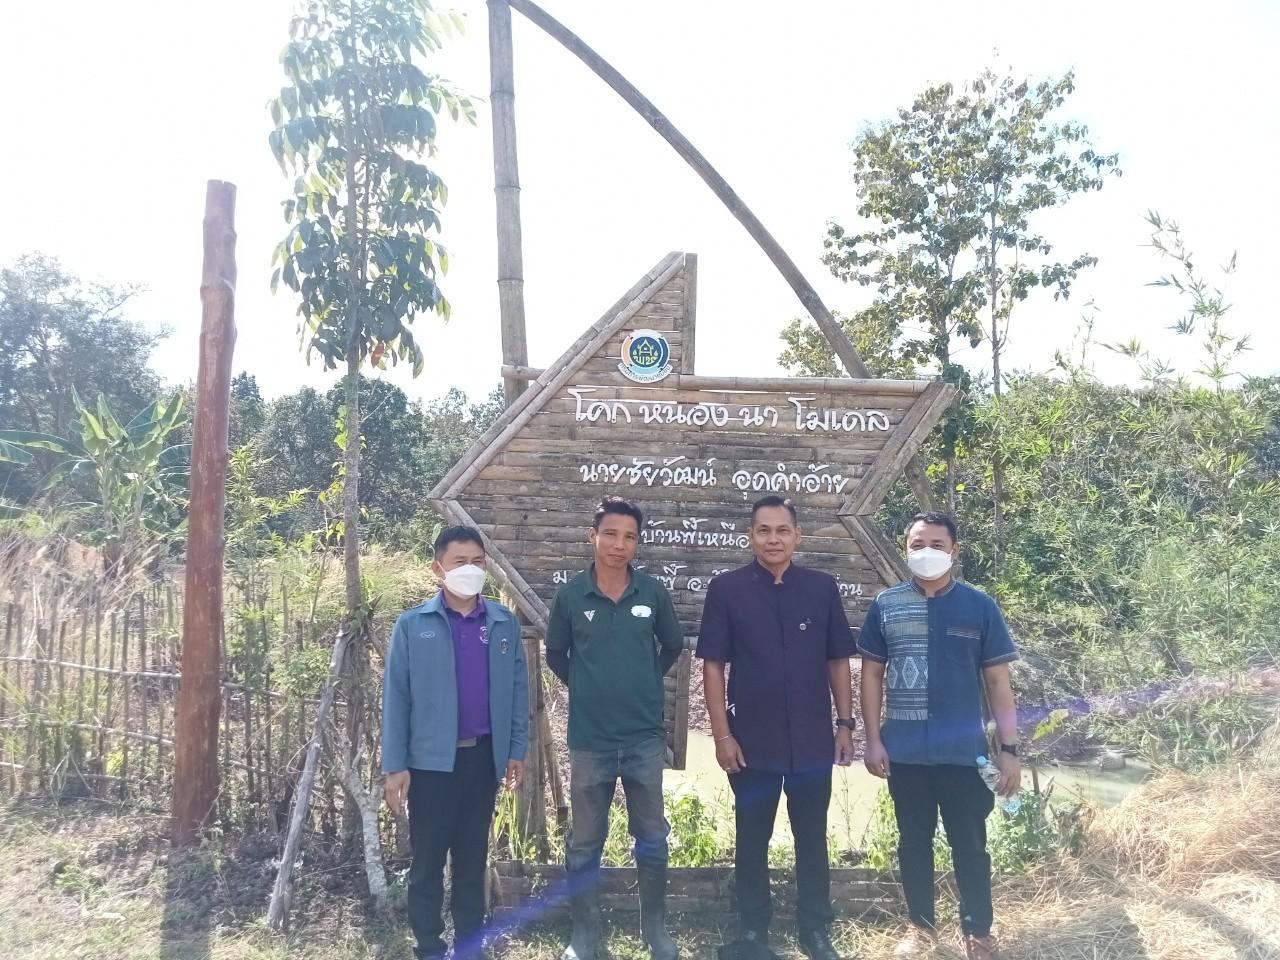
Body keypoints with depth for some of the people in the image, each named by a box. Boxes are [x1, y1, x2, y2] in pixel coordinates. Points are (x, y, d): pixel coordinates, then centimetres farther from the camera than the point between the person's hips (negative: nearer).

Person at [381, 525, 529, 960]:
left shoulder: (504, 623, 2)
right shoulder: (412, 625, -5)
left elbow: (518, 688, 6)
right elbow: (396, 696, -5)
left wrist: (517, 749, 4)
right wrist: (395, 765, -7)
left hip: (483, 755, 2)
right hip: (430, 760, -2)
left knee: (473, 855, 14)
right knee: (428, 859, 7)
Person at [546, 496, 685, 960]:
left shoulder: (653, 592, -4)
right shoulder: (570, 594, -6)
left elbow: (673, 645, 12)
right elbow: (555, 654, 8)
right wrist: (586, 689, 8)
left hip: (645, 737, 1)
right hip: (590, 739, -1)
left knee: (652, 839, 11)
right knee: (584, 843, 10)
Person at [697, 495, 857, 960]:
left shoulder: (822, 588, 0)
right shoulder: (726, 589, -5)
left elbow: (838, 660, 6)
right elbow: (713, 665, -4)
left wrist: (845, 723, 3)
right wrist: (722, 734, -8)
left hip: (813, 740, 2)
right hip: (751, 741, -1)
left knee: (812, 838, 13)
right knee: (752, 839, 11)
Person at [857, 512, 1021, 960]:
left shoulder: (979, 606, -2)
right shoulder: (886, 605, 0)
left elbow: (998, 680, 0)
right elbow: (872, 674, 5)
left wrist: (1008, 748, -3)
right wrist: (873, 739, 0)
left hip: (964, 751, -1)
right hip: (905, 751, 1)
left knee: (970, 843, 8)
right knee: (913, 840, 13)